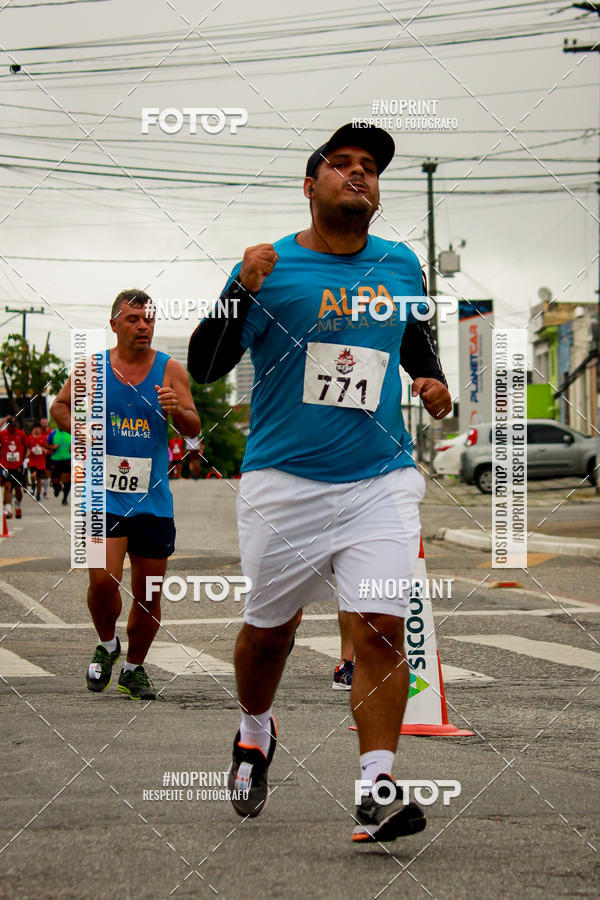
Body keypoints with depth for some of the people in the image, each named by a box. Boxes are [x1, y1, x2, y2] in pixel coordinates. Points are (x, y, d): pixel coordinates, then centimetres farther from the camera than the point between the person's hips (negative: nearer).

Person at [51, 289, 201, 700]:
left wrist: (177, 411, -22)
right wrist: (77, 427, -5)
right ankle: (107, 645, 12)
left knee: (149, 594, 6)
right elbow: (60, 405, 16)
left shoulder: (170, 370, 2)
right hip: (104, 493, -1)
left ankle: (134, 668, 27)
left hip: (153, 497, 1)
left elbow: (194, 429, 0)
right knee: (103, 578, -18)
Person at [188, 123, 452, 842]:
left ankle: (377, 789, -9)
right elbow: (203, 367, -9)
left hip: (380, 482, 2)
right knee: (268, 629, 11)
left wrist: (433, 382, 9)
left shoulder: (401, 265, 9)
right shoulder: (268, 266, -3)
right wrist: (242, 292, -23)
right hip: (284, 482, -1)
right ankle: (254, 734, 40)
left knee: (382, 630, -12)